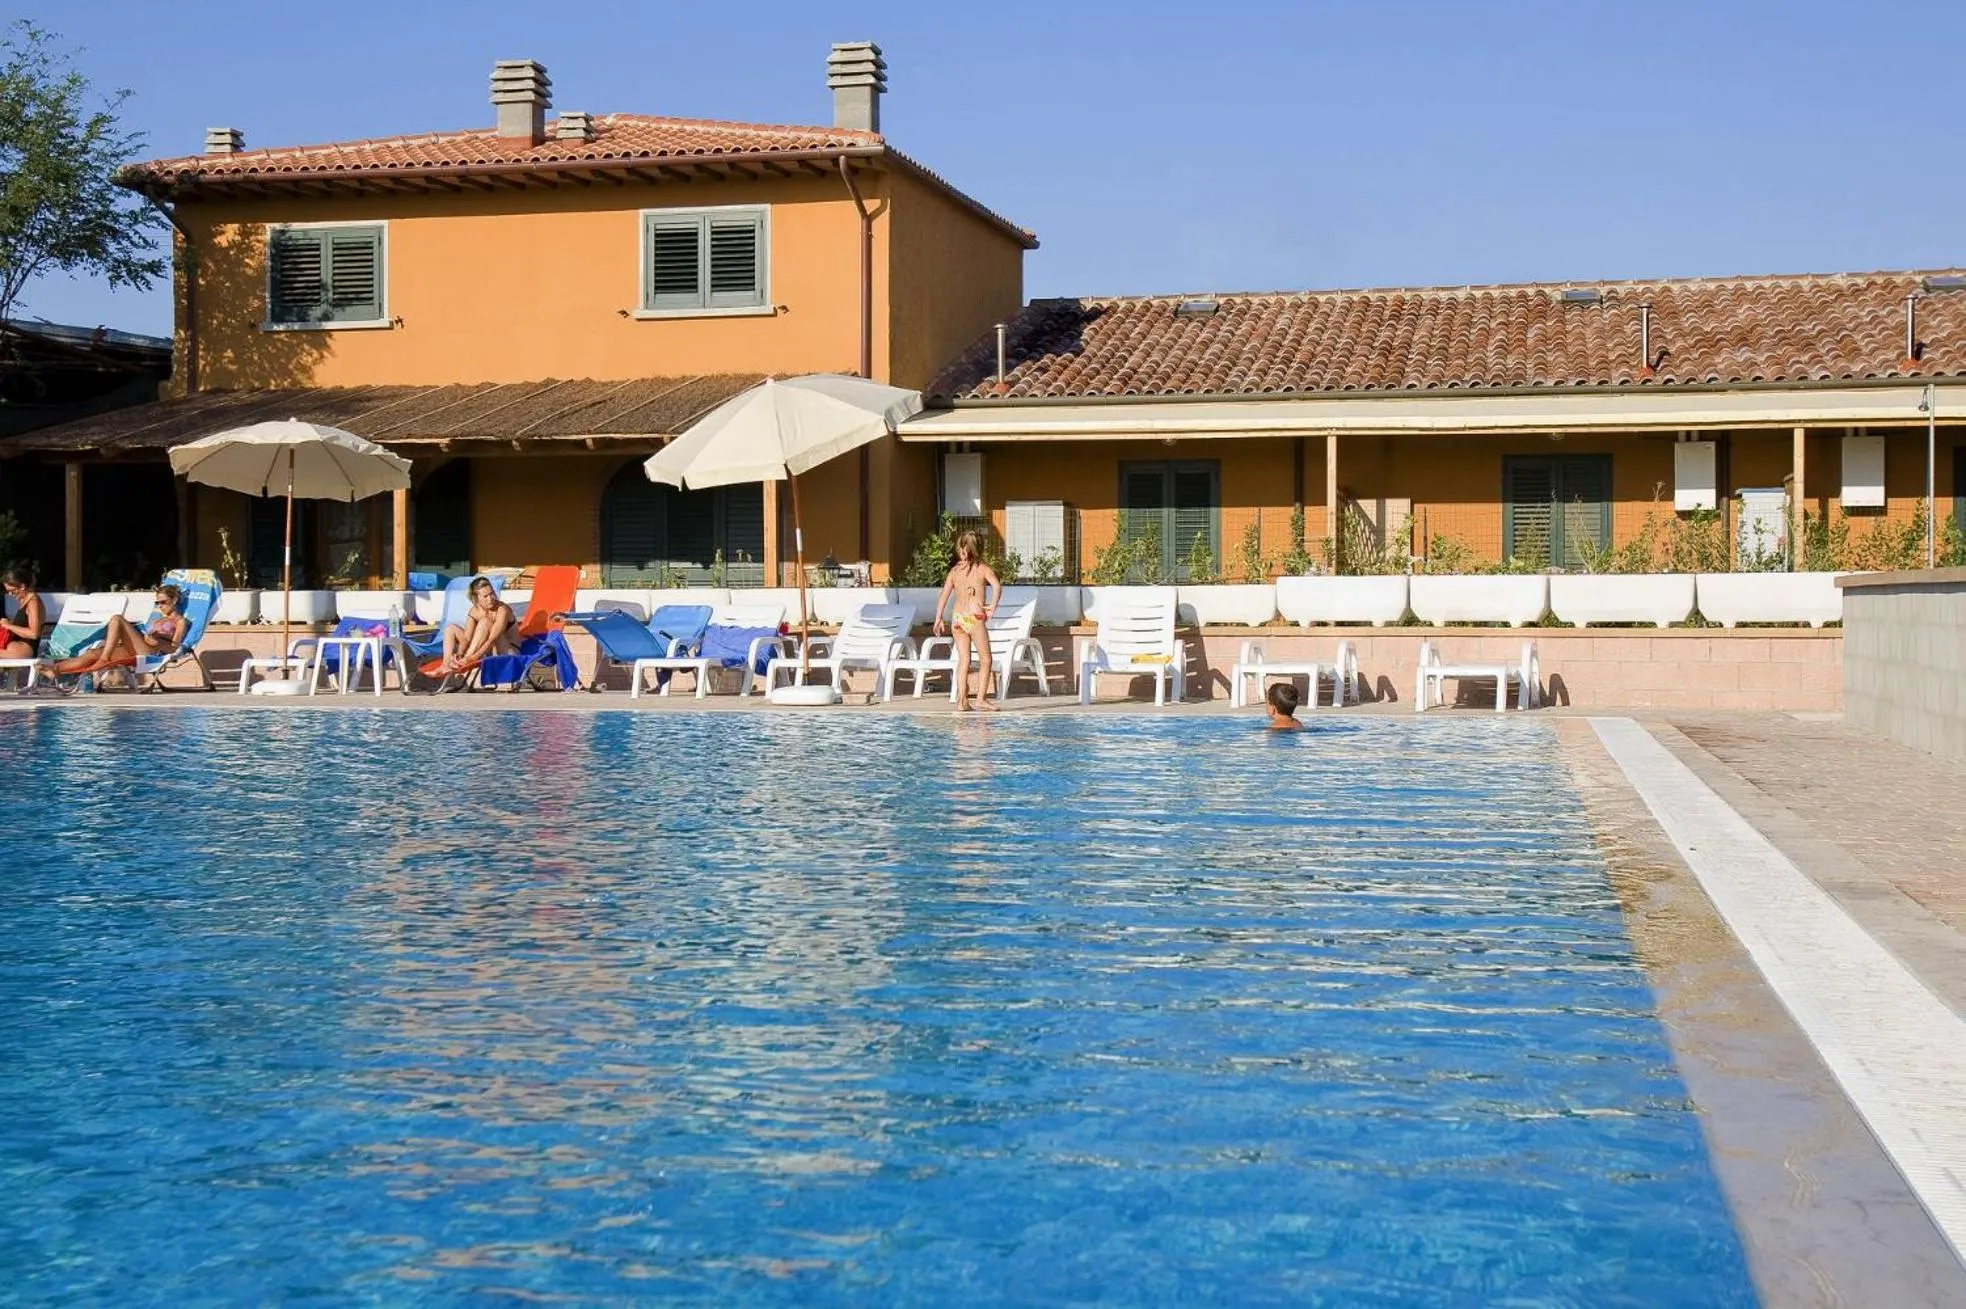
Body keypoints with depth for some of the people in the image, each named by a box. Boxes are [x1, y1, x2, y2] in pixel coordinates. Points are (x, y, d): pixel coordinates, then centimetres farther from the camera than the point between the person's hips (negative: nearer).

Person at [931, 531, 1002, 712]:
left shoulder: (954, 570, 9)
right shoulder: (983, 568, -2)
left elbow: (944, 595, 7)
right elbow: (997, 586, -18)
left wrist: (938, 619, 11)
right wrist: (992, 607, -9)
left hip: (958, 618, 5)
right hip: (975, 618, -5)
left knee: (963, 660, 8)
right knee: (986, 659, 5)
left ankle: (961, 701, 2)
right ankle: (981, 698, -1)